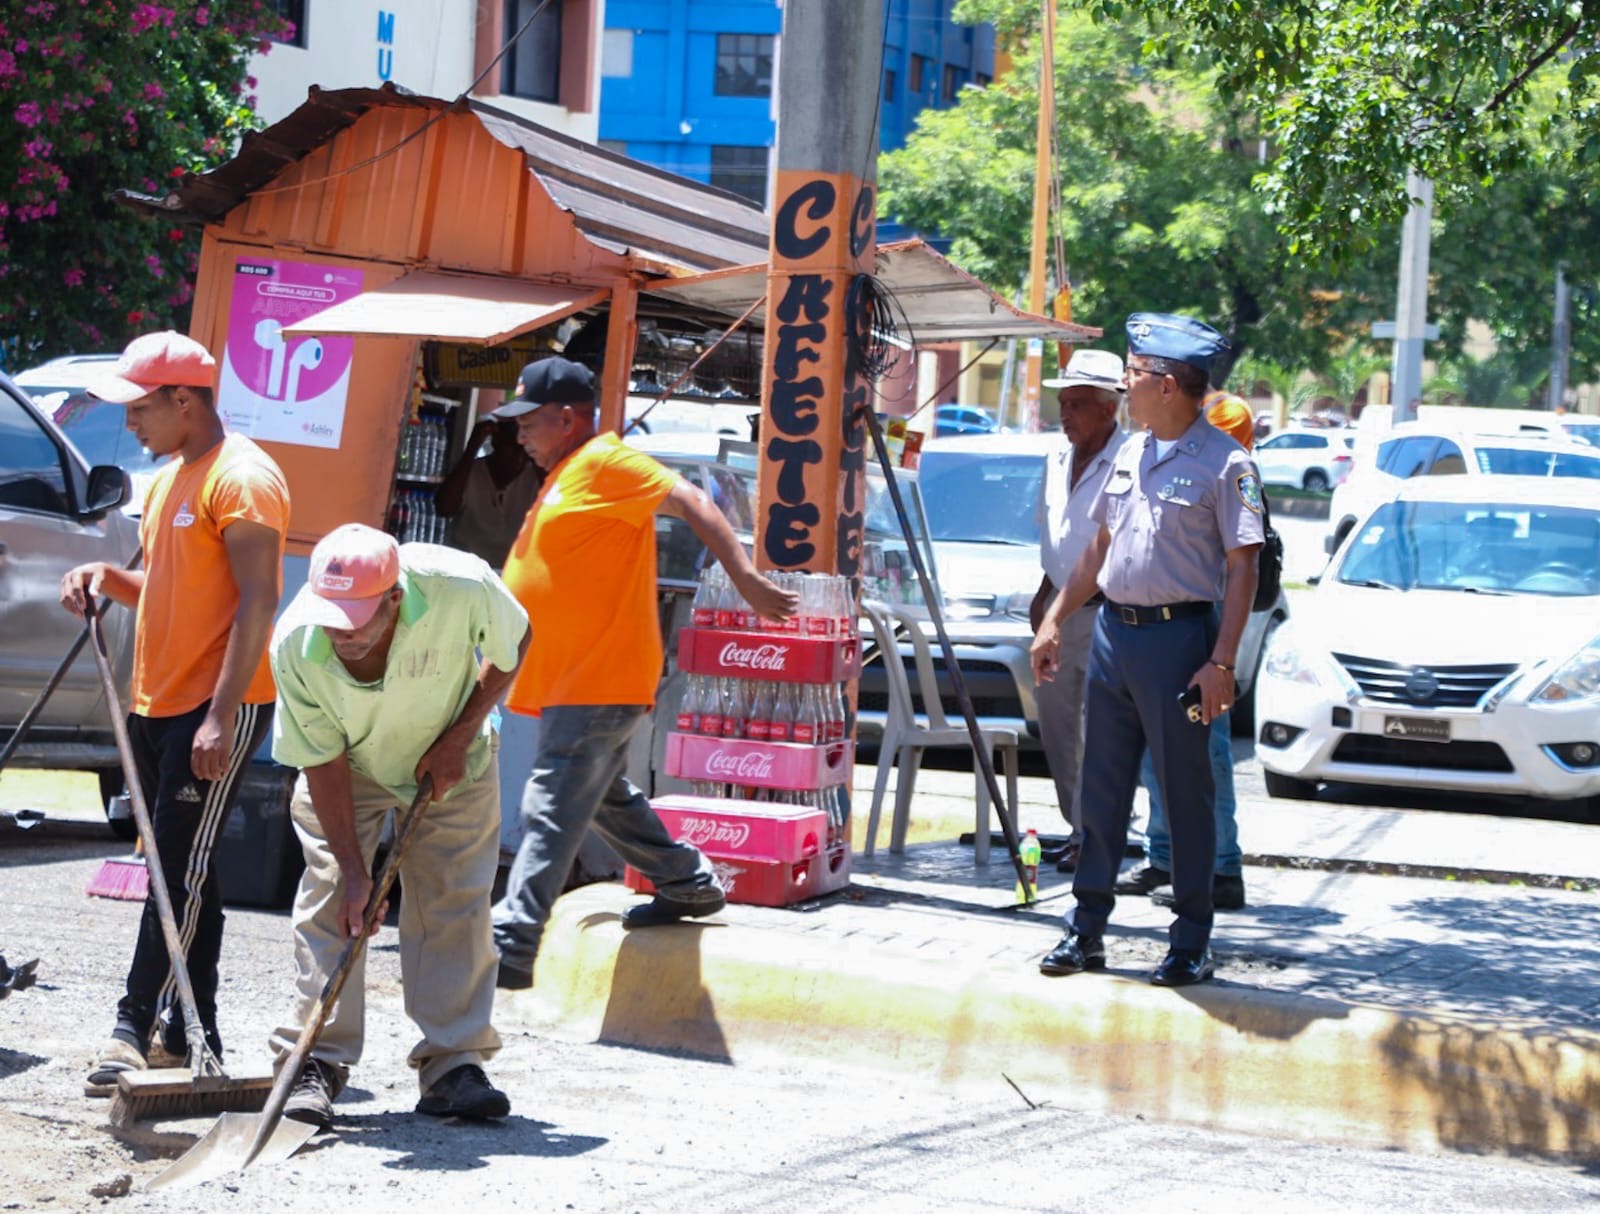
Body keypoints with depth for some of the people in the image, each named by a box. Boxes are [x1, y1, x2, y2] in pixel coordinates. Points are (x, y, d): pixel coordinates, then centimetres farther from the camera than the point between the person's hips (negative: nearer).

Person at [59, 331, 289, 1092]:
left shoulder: (241, 479, -12)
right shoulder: (170, 481, 18)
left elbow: (258, 601, -18)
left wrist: (221, 715, -24)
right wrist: (108, 579, 5)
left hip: (219, 707, -10)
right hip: (157, 704, 10)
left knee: (180, 870, -9)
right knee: (178, 870, 11)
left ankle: (138, 1024, -8)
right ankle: (190, 1030, 16)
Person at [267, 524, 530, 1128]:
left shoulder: (460, 589, -37)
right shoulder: (295, 644, -33)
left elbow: (513, 647, -12)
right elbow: (323, 762, -21)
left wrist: (459, 735, -17)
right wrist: (353, 868, -22)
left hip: (451, 764, 0)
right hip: (346, 768, 0)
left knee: (456, 904, -5)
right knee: (331, 900, -10)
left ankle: (452, 1067, -1)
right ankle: (317, 1064, -4)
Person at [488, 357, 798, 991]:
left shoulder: (605, 463, -12)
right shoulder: (564, 475, 19)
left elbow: (692, 503, -20)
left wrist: (746, 579, -27)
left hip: (599, 679, -11)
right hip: (570, 679, 11)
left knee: (552, 810, -15)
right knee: (607, 797, 23)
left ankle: (510, 946, -19)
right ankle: (688, 885, 37)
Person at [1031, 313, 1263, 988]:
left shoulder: (1224, 464, -9)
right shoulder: (1130, 454, 13)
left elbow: (1241, 567, -11)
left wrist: (1221, 661, -18)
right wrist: (1055, 620, 17)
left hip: (1178, 637, -7)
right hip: (1112, 630, 7)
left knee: (1186, 793, 1)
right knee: (1102, 787, 9)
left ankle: (1191, 941, 9)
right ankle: (1087, 929, 17)